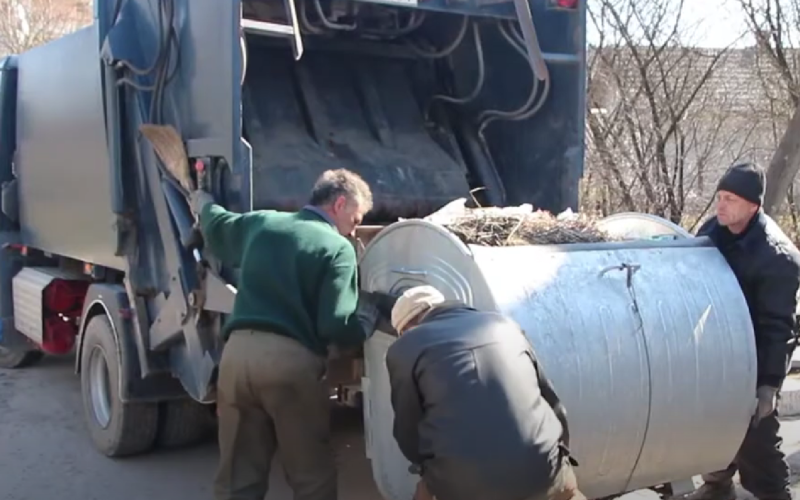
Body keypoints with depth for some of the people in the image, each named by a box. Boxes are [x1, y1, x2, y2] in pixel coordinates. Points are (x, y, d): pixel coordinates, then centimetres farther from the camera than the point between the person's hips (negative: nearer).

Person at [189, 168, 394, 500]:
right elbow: (339, 328, -11)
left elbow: (215, 225, 38)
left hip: (238, 352, 5)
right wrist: (371, 308, 9)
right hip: (292, 360, -5)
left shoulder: (260, 223, 15)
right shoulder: (337, 248, -1)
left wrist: (203, 203, 61)